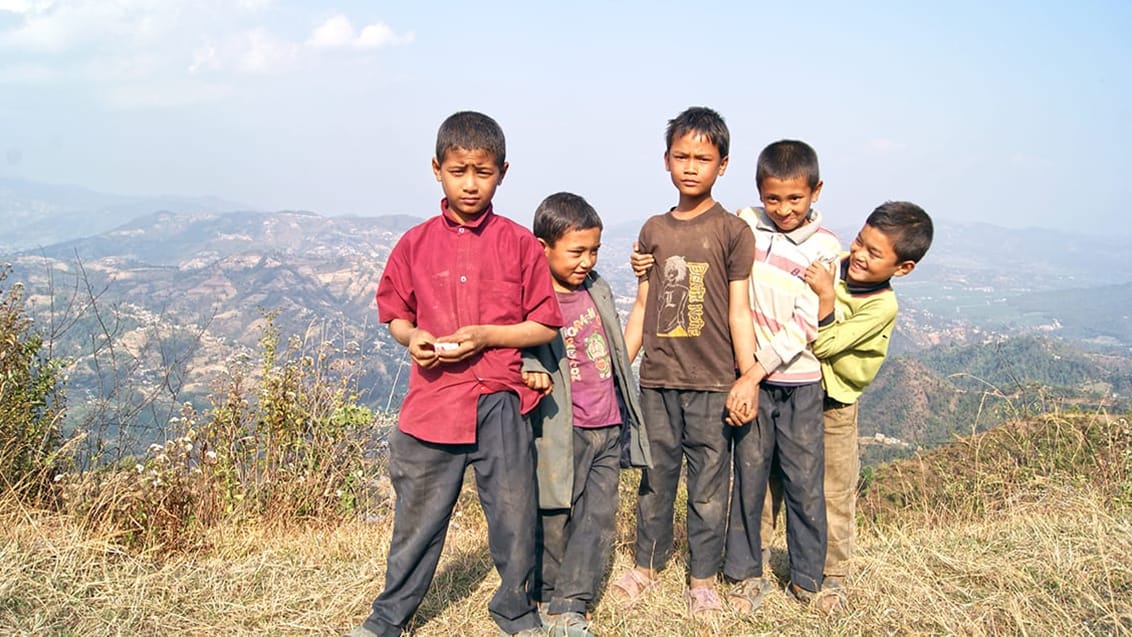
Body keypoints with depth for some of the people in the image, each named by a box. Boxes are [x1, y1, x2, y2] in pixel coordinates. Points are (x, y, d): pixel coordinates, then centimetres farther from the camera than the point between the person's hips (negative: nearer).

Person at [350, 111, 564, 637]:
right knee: (418, 515, 13)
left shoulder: (520, 243, -2)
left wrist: (486, 336, -14)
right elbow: (395, 315, 13)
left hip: (500, 402, -1)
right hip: (432, 399, 1)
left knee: (513, 514, 10)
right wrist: (412, 337, -9)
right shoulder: (416, 243, 4)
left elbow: (545, 325, -1)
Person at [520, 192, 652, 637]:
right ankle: (547, 598, 27)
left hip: (608, 429, 6)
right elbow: (519, 350, -18)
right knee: (555, 520, 6)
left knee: (599, 518, 5)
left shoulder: (596, 288, 9)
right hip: (562, 433, -6)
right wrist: (533, 372, -35)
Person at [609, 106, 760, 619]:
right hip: (657, 379, 3)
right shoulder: (654, 230, 9)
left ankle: (703, 578, 20)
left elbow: (739, 310, -3)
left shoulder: (732, 231, -2)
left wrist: (748, 379, -7)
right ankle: (647, 566, 29)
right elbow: (642, 307, 12)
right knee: (655, 477, 13)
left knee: (708, 482, 5)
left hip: (712, 382, -3)